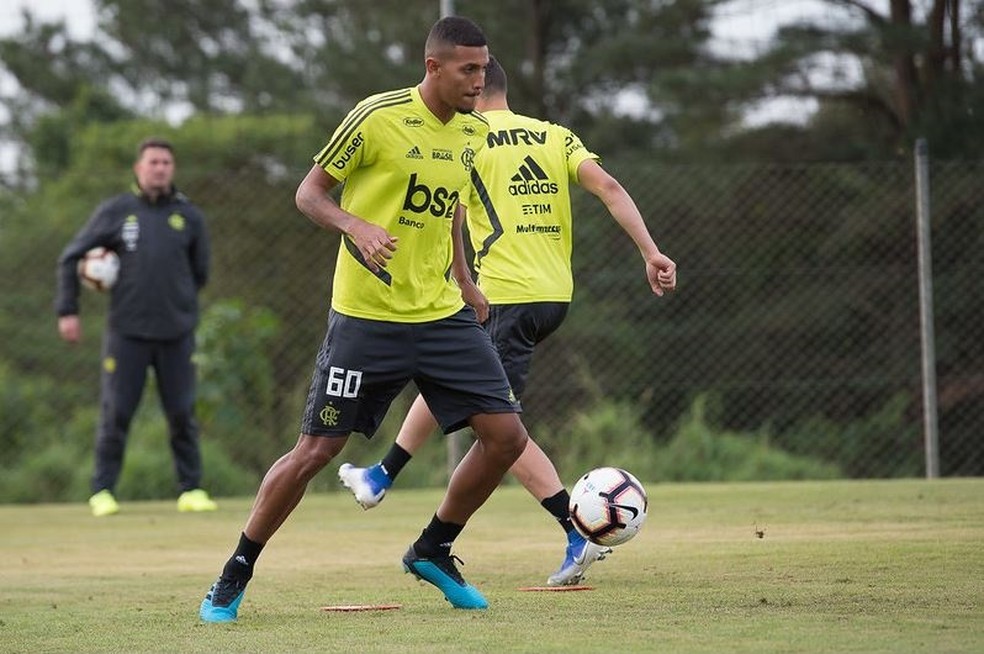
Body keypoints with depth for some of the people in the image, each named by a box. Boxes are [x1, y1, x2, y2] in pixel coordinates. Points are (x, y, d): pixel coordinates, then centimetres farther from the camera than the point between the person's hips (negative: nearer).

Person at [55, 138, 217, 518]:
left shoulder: (189, 216, 7)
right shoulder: (115, 211, 3)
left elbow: (199, 274, 16)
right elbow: (70, 258, 8)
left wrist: (179, 306, 5)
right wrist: (67, 311, 3)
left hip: (176, 333, 1)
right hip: (126, 333, -1)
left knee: (182, 415, 2)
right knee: (116, 414, 0)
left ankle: (191, 490, 10)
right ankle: (103, 492, 8)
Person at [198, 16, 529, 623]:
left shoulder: (474, 130, 6)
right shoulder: (378, 117, -13)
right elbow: (309, 193, -7)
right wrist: (357, 227, -25)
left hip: (443, 315, 6)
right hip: (367, 317, -6)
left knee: (507, 436, -3)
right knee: (315, 450, -4)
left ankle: (434, 550, 19)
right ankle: (236, 574, 13)